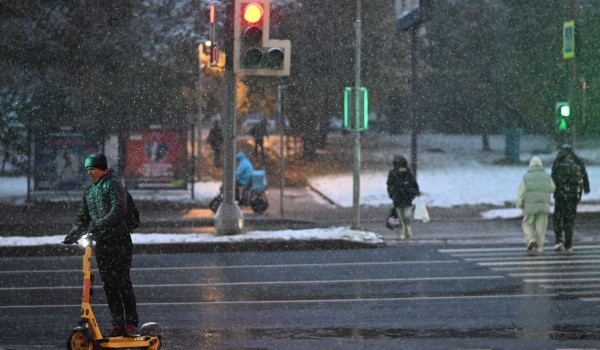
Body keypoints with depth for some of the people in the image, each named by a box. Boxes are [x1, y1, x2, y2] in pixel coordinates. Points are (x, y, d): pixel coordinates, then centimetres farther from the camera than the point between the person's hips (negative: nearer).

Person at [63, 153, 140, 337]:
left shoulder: (113, 184, -6)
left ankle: (131, 323, -5)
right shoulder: (89, 191, 19)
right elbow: (83, 218, 22)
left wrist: (98, 226, -29)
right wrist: (73, 235, 4)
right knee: (109, 284, 5)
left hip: (119, 241, -7)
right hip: (101, 243, 7)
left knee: (122, 282, -9)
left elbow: (119, 211, -20)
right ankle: (117, 324, 9)